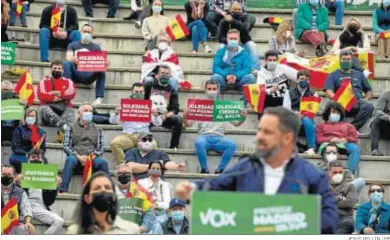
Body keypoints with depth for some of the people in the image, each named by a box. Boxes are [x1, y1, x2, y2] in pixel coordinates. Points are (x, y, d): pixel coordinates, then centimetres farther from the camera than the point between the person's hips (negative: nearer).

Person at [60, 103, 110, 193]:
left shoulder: (97, 130, 20)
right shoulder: (71, 128, 13)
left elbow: (101, 147, 12)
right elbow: (66, 146, 2)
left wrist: (94, 155, -11)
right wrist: (78, 156, -13)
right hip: (76, 157, -1)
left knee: (102, 162, -31)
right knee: (70, 159, -37)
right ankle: (63, 190, -42)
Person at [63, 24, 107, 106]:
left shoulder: (96, 47, 15)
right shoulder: (73, 45, 14)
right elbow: (68, 58, -2)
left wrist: (105, 63, -23)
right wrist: (73, 60, -27)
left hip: (89, 75, 0)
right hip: (76, 73, 0)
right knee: (67, 64, -29)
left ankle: (99, 97, -34)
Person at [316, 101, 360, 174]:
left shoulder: (347, 125, 36)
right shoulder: (321, 126, 31)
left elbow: (355, 137, 18)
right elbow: (319, 139, 12)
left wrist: (345, 139, -4)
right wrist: (330, 139, -7)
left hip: (344, 144, 2)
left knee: (356, 148, -35)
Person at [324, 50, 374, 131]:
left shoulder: (359, 74, 27)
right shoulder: (333, 75, 18)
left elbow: (369, 90, 30)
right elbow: (329, 92, 3)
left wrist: (366, 99, 7)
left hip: (357, 104, 2)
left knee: (369, 106, -33)